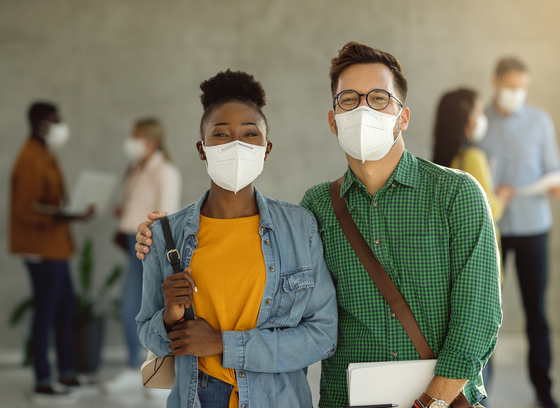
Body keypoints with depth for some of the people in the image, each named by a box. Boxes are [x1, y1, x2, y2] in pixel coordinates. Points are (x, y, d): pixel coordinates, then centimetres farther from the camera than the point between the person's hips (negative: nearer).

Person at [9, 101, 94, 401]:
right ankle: (42, 383, 6)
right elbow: (28, 210, -24)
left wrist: (72, 209, 11)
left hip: (54, 247, 10)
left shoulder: (44, 156, 13)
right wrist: (69, 216, -29)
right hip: (42, 249, -10)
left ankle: (67, 373, 25)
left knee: (66, 308, 15)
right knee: (46, 313, -3)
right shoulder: (31, 161, -19)